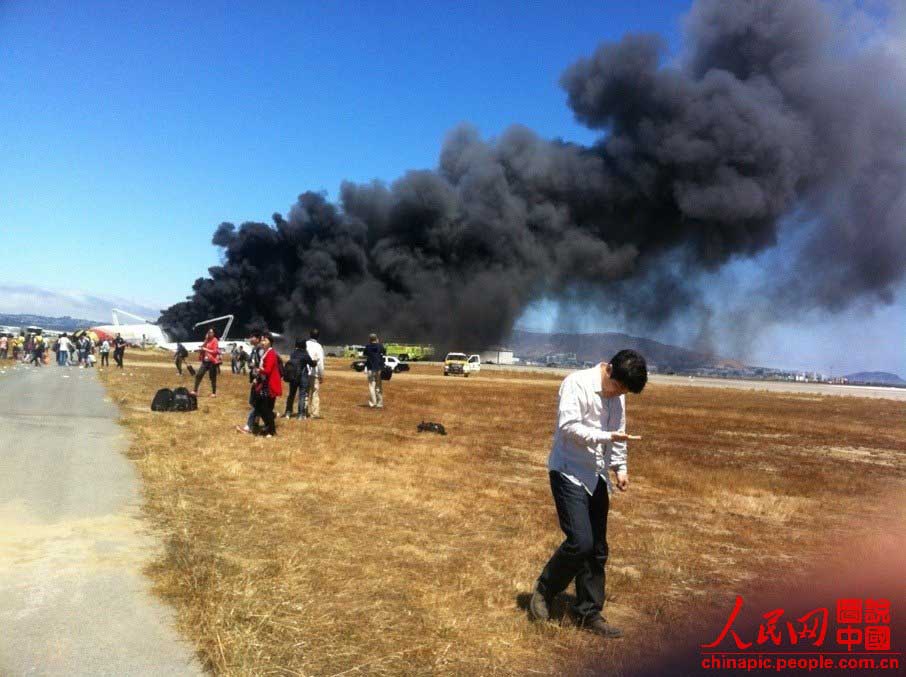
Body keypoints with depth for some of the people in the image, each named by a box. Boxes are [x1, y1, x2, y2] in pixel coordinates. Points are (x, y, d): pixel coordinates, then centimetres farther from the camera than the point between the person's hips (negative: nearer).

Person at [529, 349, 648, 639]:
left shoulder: (617, 395, 9)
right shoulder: (576, 383, -14)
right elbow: (568, 426, -22)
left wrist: (620, 468, 9)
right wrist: (606, 437, -26)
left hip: (597, 478, 8)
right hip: (570, 473, -7)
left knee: (597, 549, 8)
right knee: (580, 541, -14)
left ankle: (589, 613, 20)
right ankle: (543, 591, 10)